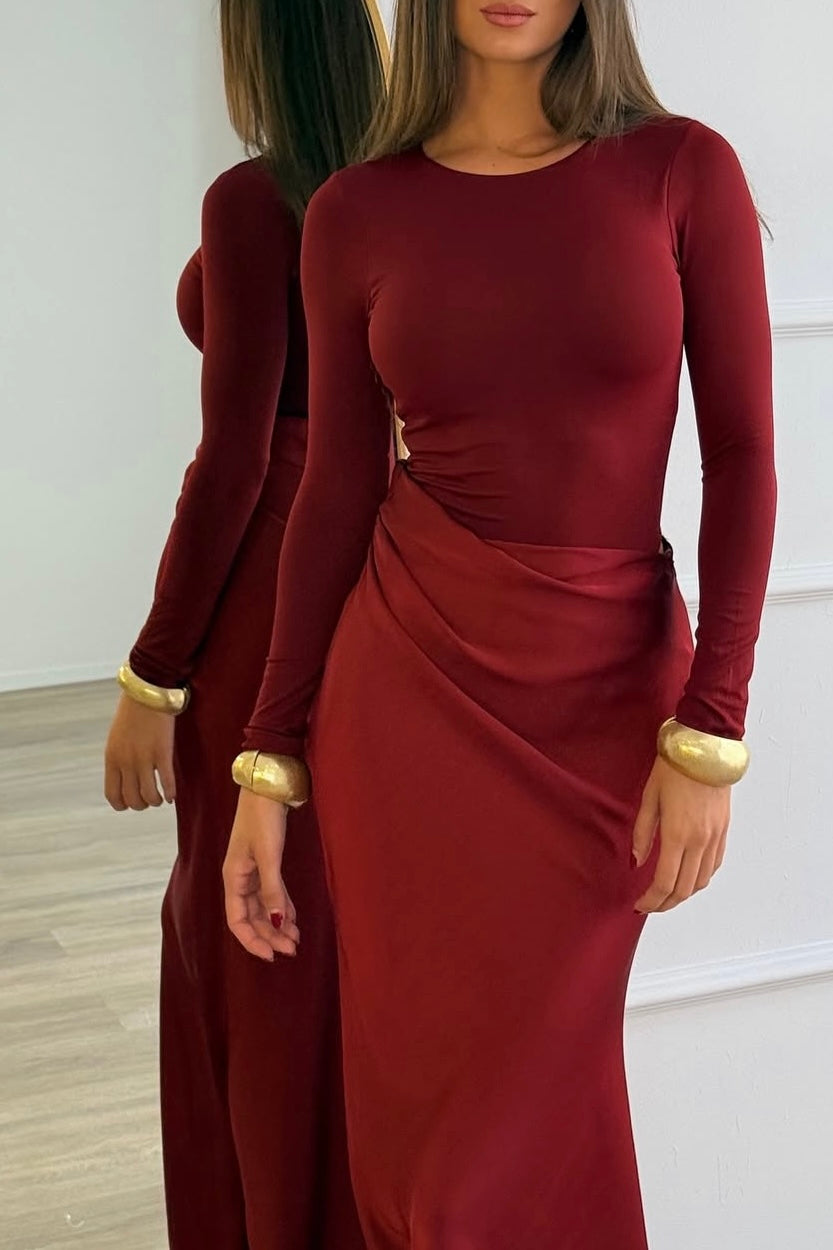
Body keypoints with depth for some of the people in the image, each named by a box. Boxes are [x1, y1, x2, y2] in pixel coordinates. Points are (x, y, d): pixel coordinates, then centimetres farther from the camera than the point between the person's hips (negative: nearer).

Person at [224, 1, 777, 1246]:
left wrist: (709, 735, -11)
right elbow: (338, 492, 3)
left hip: (609, 689, -1)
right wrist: (269, 762, 2)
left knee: (530, 1117, 9)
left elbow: (742, 455, -5)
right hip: (406, 680, 1)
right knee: (415, 1094, 11)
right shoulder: (357, 212, 1)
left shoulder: (683, 170, -3)